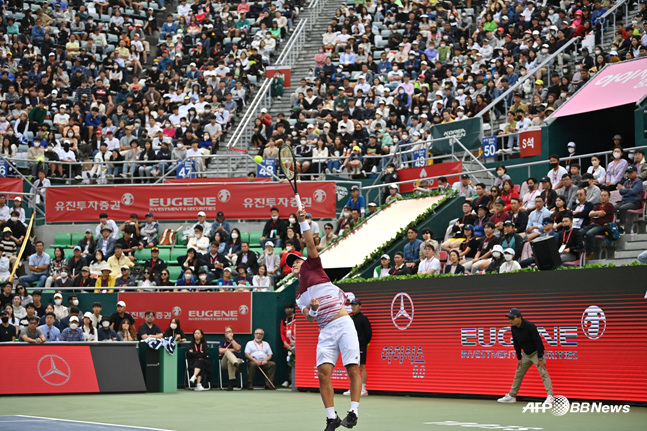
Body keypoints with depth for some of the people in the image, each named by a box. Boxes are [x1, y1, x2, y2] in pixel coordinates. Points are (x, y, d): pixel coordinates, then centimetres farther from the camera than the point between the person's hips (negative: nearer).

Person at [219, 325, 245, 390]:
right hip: (224, 362, 0)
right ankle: (237, 365, -67)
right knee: (228, 352, -35)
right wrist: (233, 350, -2)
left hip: (237, 360, 0)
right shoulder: (222, 342, 19)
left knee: (230, 362, -40)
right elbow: (221, 351, -4)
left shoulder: (236, 341, 18)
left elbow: (237, 348, -7)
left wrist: (231, 338, -2)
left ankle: (231, 383, -45)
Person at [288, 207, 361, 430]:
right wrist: (313, 310, -12)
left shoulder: (312, 268, 11)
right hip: (325, 331, 4)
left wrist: (302, 222, -6)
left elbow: (310, 244, -2)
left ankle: (353, 412, -9)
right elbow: (310, 318, 9)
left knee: (353, 368, -12)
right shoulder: (300, 297, 22)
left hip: (343, 324, -4)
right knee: (323, 371, -9)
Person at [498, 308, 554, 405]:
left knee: (543, 373, -19)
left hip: (536, 352, -7)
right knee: (518, 374, 13)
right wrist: (519, 358, 6)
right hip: (526, 353, 7)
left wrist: (540, 358, -23)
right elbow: (516, 343, 7)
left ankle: (550, 397, -25)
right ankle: (511, 396, 23)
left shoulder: (530, 326, -26)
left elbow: (538, 341, -24)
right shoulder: (513, 328, -6)